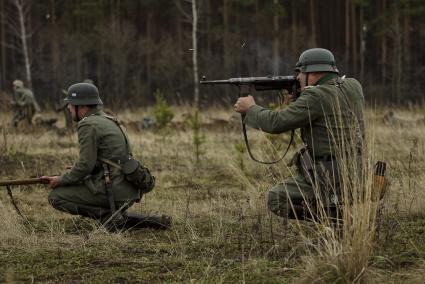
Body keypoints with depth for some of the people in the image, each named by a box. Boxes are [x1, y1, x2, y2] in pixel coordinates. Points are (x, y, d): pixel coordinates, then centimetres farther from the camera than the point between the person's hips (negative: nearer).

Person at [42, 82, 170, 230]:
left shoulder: (88, 125, -10)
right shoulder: (107, 121, 20)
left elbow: (85, 165, -16)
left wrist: (61, 180, -2)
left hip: (112, 189, -9)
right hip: (128, 191, 9)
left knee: (55, 197, -2)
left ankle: (109, 214, -8)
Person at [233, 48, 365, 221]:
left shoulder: (316, 97, -17)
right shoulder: (353, 87, 6)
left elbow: (276, 123, -15)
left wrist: (250, 108, 3)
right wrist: (296, 98, 14)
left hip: (331, 181, -9)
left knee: (275, 199, 2)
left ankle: (331, 211, -9)